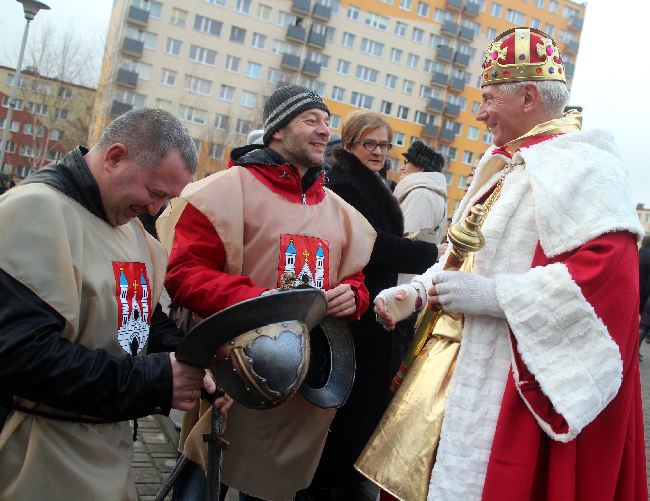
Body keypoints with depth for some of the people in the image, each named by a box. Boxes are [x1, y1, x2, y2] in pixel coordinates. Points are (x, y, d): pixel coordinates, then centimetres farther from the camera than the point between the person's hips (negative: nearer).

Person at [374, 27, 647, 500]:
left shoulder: (579, 163, -14)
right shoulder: (508, 166, 16)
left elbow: (610, 273, -25)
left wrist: (493, 295, -23)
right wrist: (414, 292, 7)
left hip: (521, 383, -9)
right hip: (472, 368, 9)